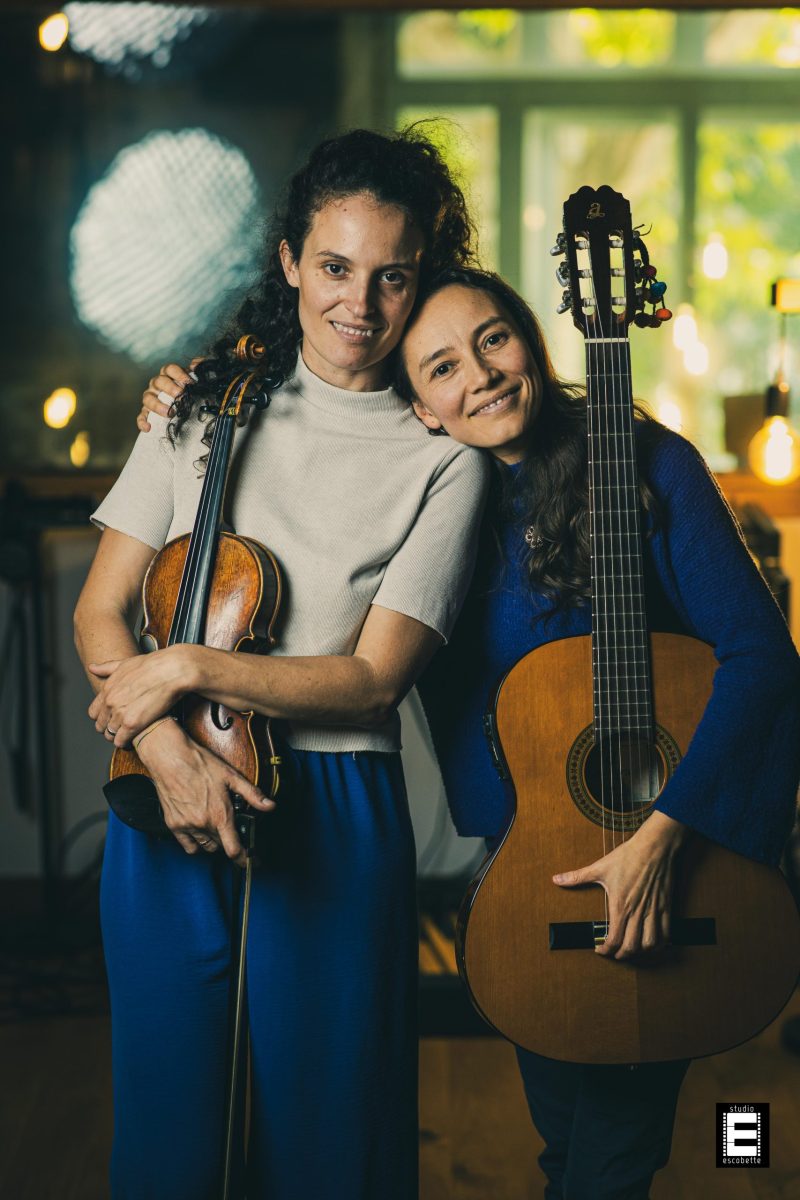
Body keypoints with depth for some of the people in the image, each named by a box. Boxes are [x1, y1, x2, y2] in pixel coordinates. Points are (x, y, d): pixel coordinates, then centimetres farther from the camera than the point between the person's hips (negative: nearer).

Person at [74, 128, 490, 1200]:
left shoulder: (443, 461, -3)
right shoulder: (206, 403, 4)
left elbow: (375, 676, -9)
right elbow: (100, 612, 2)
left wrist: (187, 666, -14)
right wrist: (169, 749, -14)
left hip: (332, 820, -2)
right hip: (167, 800, 2)